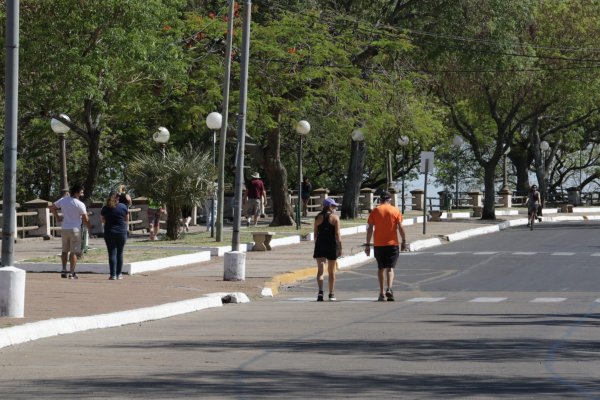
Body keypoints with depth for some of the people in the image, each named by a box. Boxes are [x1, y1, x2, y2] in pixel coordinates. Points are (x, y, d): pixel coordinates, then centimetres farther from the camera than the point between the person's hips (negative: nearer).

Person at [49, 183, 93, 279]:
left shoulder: (63, 200, 2)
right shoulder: (80, 204, -14)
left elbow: (52, 208, 11)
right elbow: (85, 219, -11)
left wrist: (57, 217, 18)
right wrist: (90, 228, 3)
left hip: (64, 229, 5)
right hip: (75, 229, -5)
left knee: (65, 250, 18)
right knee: (74, 252, -1)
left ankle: (64, 271, 18)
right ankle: (71, 273, -3)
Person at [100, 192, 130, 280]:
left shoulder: (105, 208, -2)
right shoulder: (124, 207, 0)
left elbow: (103, 220, 5)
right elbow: (127, 221, 7)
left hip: (109, 233, -1)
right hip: (122, 232, 1)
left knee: (112, 254, 0)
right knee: (120, 253, 11)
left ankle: (113, 274, -6)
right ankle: (119, 274, 12)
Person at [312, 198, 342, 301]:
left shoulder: (318, 218, 5)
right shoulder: (335, 218, -5)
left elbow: (315, 234, 7)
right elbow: (337, 234, -9)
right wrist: (340, 247, -6)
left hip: (320, 244, 1)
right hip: (332, 245, -1)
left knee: (320, 269, -3)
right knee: (331, 271, 11)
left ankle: (320, 291, -24)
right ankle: (331, 294, 17)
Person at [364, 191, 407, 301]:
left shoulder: (375, 211, 2)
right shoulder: (395, 211, 1)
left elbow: (370, 229, 0)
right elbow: (400, 228, -5)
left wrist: (368, 244, 3)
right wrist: (404, 242, 3)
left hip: (378, 244, 1)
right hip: (392, 243, -1)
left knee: (380, 268, 12)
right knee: (390, 268, -1)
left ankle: (381, 293, 12)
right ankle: (389, 289, -24)